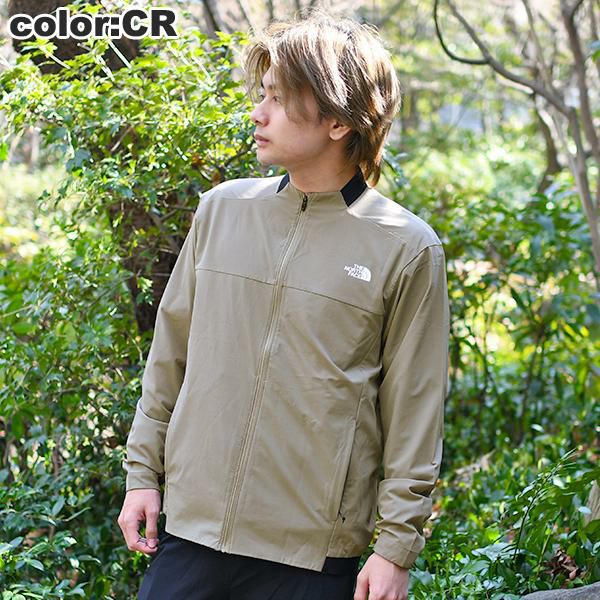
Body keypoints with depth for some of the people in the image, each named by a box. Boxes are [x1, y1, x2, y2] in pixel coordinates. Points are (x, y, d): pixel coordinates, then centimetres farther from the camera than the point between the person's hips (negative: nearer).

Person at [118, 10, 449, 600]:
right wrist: (143, 470, 10)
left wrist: (397, 546, -4)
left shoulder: (407, 249, -5)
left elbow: (413, 412, -3)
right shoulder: (222, 209, 5)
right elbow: (170, 357, 12)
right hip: (188, 532, 3)